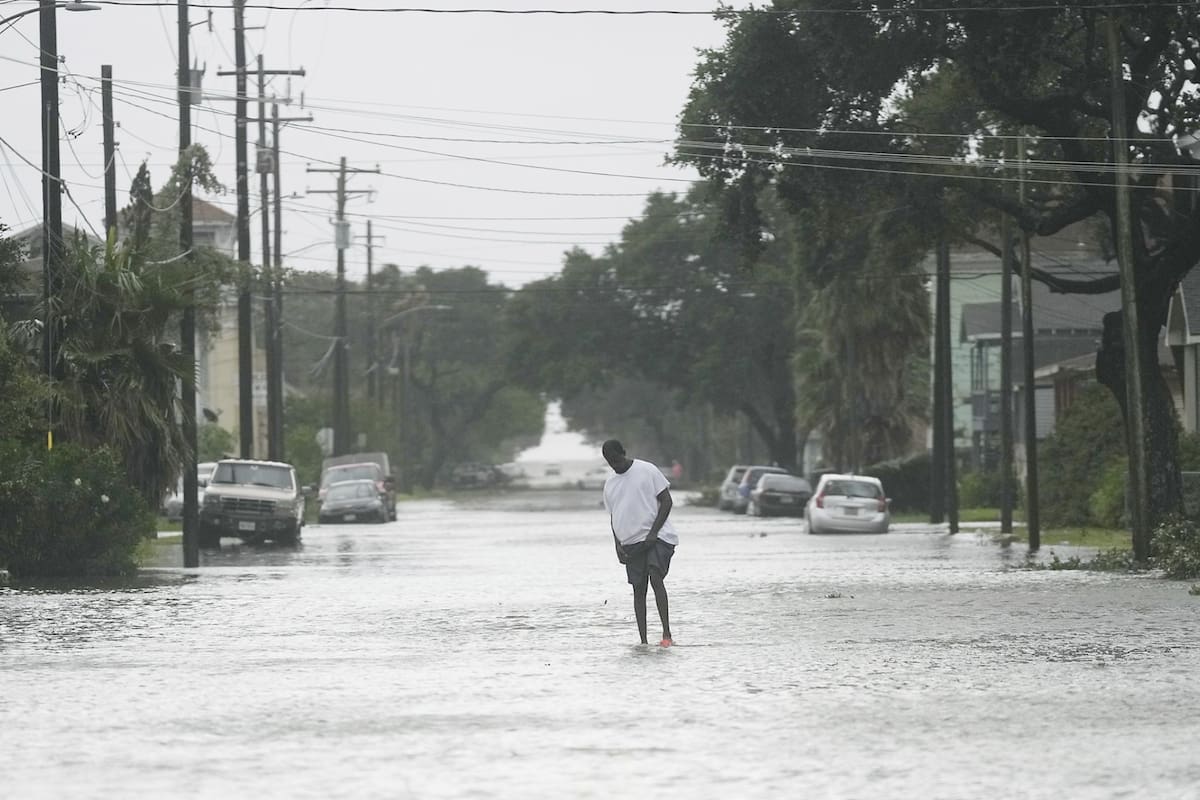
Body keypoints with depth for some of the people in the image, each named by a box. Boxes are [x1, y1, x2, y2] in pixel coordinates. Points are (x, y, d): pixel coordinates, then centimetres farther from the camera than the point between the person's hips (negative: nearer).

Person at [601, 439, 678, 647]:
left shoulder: (647, 471, -4)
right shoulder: (610, 484, 14)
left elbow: (666, 501, -5)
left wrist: (653, 533, -12)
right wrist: (617, 544, 5)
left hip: (657, 536, -6)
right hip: (630, 542, 6)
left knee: (655, 577, -23)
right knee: (638, 589, 3)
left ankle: (667, 633, -25)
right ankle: (643, 641, 4)